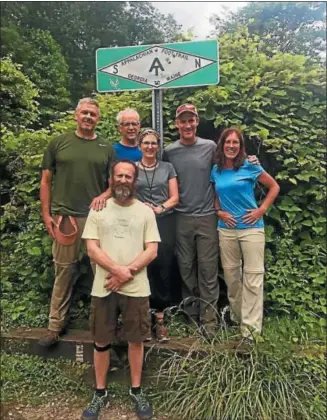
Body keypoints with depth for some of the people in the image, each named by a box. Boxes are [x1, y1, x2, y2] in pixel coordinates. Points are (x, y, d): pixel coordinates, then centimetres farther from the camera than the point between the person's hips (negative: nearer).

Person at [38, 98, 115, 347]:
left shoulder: (107, 148, 9)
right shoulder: (58, 143, 7)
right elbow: (46, 181, 7)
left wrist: (104, 196, -13)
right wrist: (46, 214, 0)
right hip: (65, 216, -1)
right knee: (64, 270, 6)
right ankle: (56, 325, 18)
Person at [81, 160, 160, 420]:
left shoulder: (145, 211, 3)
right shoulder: (98, 210, 3)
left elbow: (152, 251, -4)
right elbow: (92, 248, -4)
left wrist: (127, 272, -15)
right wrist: (118, 270, -16)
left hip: (136, 289, 0)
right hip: (103, 288, 1)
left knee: (136, 340, 11)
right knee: (102, 341, 11)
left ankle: (136, 390, 30)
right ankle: (100, 392, 29)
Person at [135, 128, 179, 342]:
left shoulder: (168, 167, 12)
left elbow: (175, 198, 7)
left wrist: (160, 208, -10)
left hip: (165, 222, 1)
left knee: (163, 267, -2)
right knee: (144, 268, -5)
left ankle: (160, 317, 7)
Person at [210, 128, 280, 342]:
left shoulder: (250, 166, -4)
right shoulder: (216, 170, 7)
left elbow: (274, 187, 3)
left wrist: (262, 210, -6)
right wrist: (219, 212, 4)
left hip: (251, 228, -4)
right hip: (226, 229, 4)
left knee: (253, 277, -3)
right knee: (231, 275, 10)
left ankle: (250, 329, 4)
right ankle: (239, 318, 28)